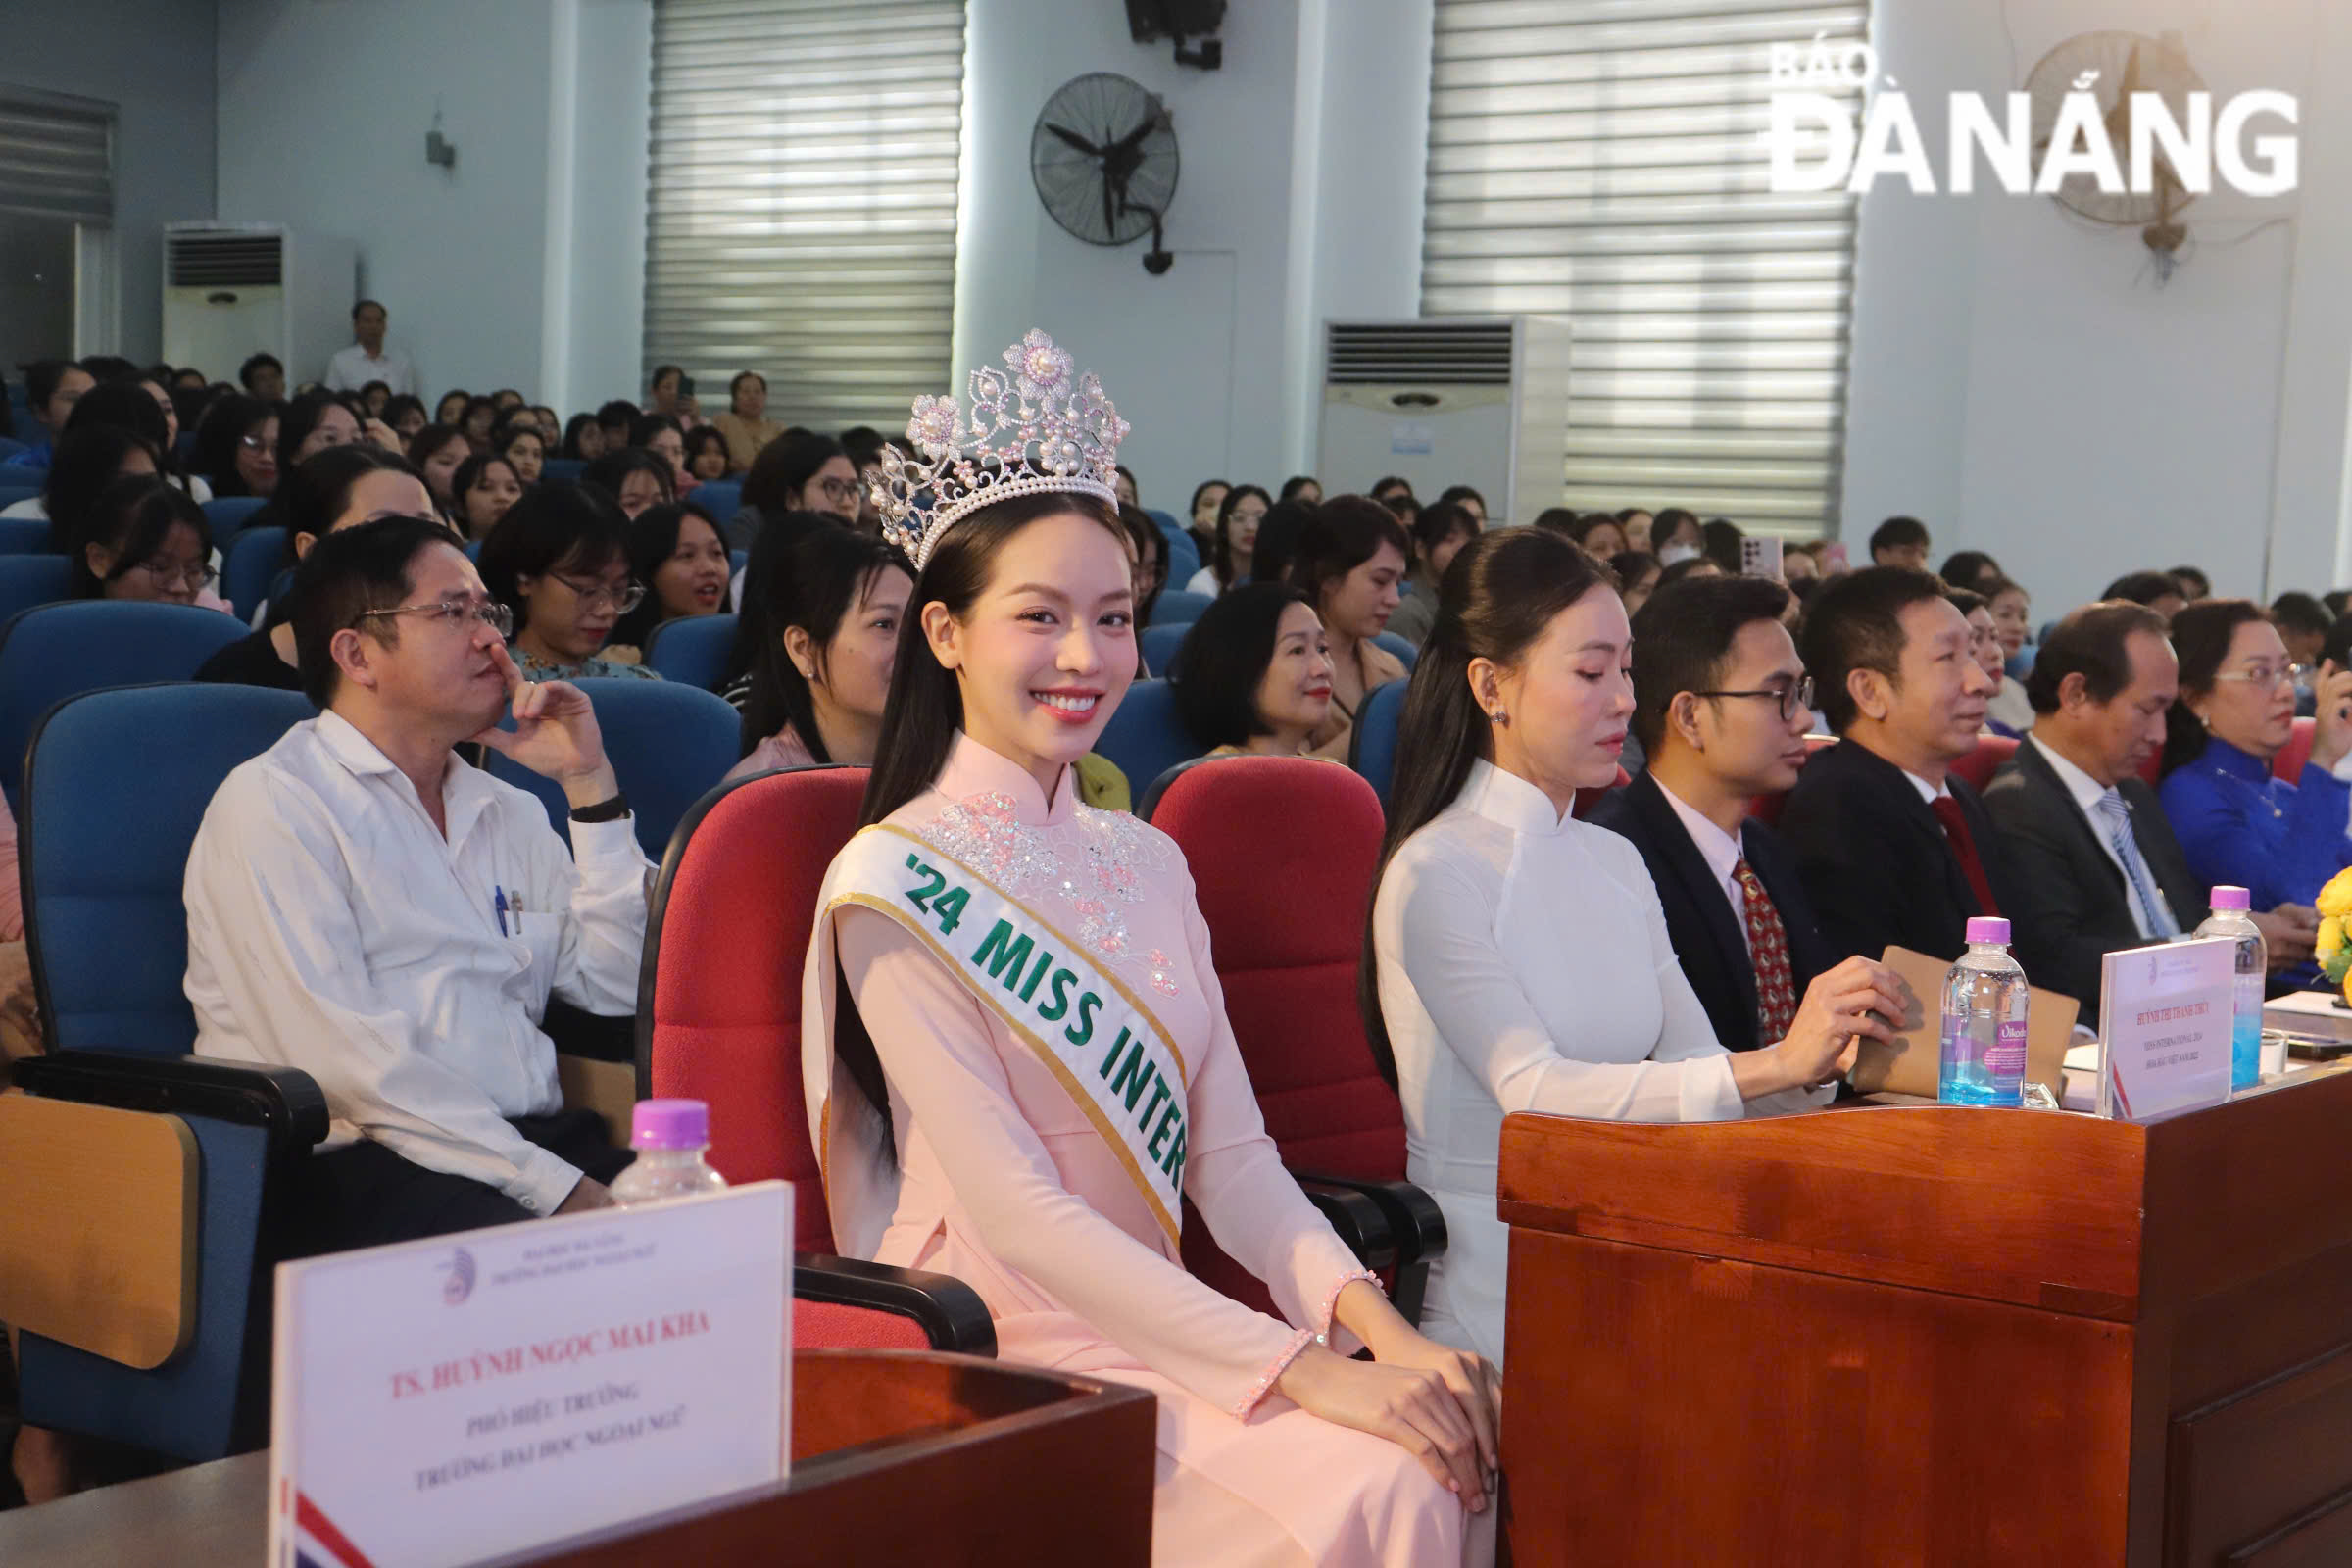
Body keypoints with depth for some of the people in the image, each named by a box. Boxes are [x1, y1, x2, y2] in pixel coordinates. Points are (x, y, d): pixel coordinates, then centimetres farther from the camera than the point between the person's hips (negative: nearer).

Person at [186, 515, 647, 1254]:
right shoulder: (274, 804, 0)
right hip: (356, 1163, -6)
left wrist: (589, 785, 10)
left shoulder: (509, 812, 24)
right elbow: (342, 1054, -12)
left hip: (534, 1137, 7)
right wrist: (552, 1186, -18)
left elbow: (618, 984, 14)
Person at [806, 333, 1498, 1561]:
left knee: (1452, 1465, -20)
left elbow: (1229, 1154, 8)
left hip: (1151, 1318, 6)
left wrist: (1372, 1318, -11)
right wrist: (1297, 1369, -22)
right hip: (997, 1346, -6)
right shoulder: (894, 881, -9)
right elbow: (1015, 1211, -15)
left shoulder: (1145, 861, 13)